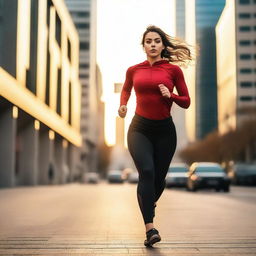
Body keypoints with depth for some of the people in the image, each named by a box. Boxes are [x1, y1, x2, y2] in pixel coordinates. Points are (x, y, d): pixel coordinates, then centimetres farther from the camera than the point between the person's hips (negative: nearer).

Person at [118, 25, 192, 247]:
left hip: (165, 130, 1)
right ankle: (150, 228, -23)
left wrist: (170, 96, -15)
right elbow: (126, 89, 25)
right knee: (146, 171, -21)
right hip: (140, 128, 0)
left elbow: (186, 102, 4)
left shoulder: (173, 70, -1)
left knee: (159, 177, 7)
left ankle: (149, 203, 44)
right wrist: (123, 105, 5)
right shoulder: (133, 70, 4)